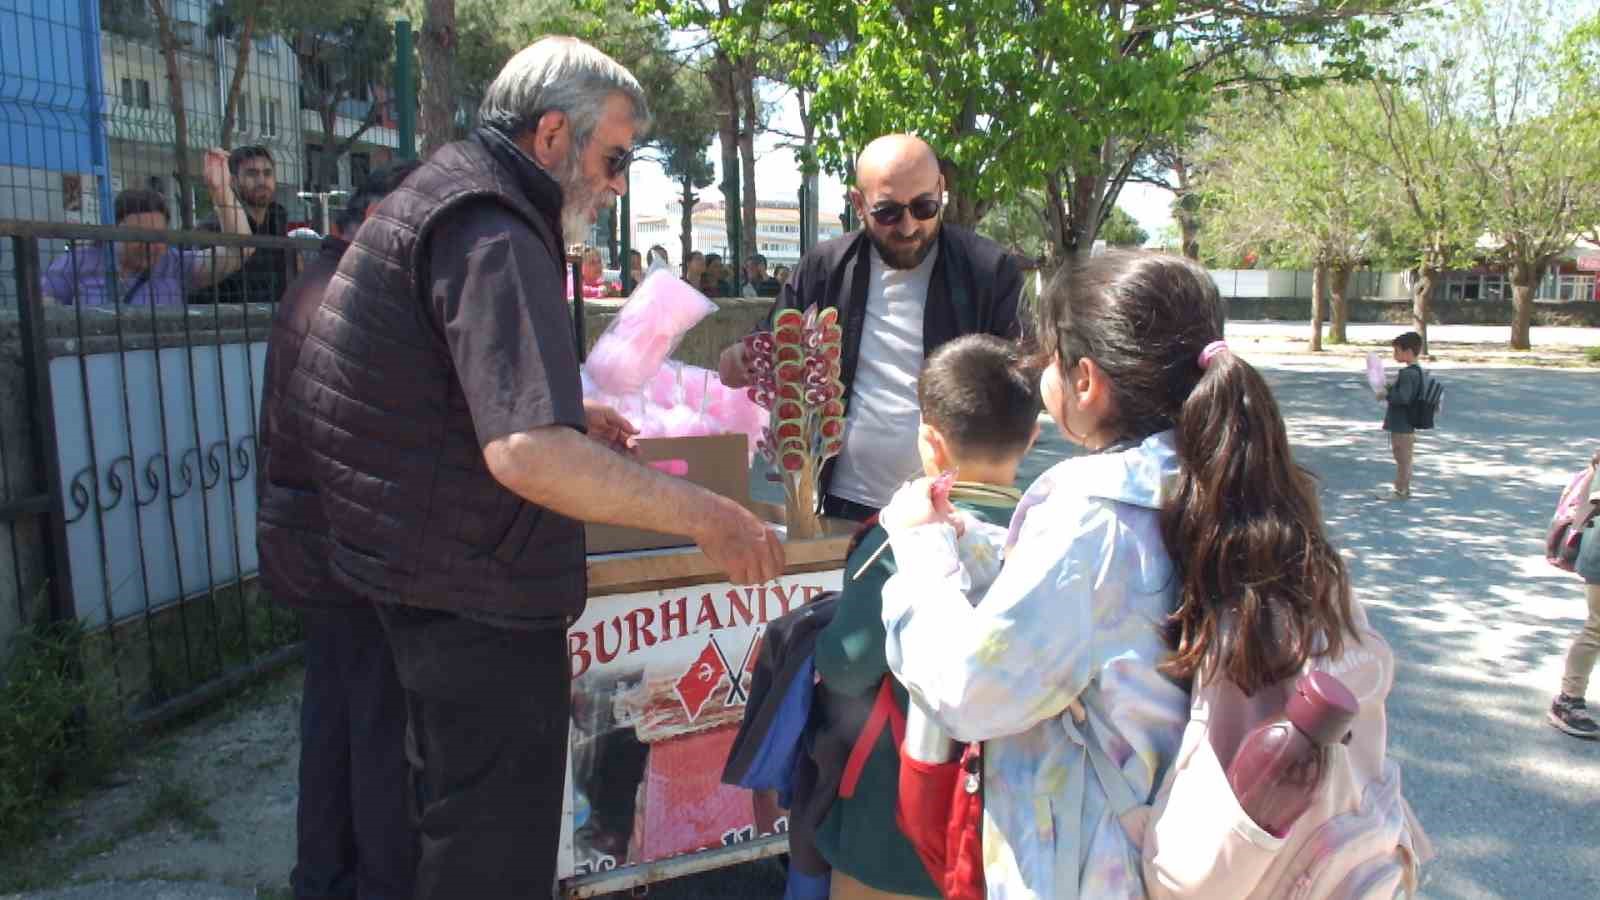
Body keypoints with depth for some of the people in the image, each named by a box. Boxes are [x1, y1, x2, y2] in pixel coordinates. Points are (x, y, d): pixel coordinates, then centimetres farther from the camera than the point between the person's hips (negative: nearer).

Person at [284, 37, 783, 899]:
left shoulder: (436, 195, 12)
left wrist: (568, 416, 14)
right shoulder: (491, 234, -22)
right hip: (479, 600, -11)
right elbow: (528, 454, -35)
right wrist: (704, 514, -27)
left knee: (458, 816, 27)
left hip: (421, 567, 11)